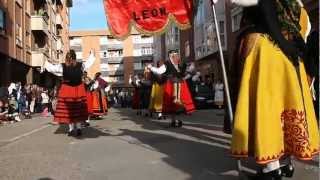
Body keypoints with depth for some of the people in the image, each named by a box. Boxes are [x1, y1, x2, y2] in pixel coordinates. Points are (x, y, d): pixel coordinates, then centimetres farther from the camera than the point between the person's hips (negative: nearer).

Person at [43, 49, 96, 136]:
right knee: (78, 109, 10)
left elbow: (51, 68, 2)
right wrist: (92, 54, 30)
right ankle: (78, 128, 12)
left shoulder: (62, 67, -11)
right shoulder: (81, 66, -7)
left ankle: (71, 129, 10)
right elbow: (89, 62, 11)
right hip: (79, 90, 1)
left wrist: (46, 63, 24)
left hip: (66, 91, -1)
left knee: (68, 110, 8)